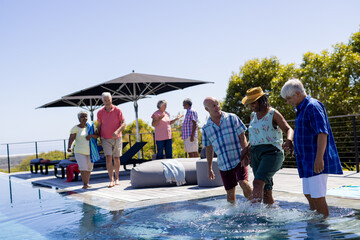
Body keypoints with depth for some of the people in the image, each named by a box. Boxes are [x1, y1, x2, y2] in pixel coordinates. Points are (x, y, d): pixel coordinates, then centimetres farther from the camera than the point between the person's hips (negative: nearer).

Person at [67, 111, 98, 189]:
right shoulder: (75, 128, -6)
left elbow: (96, 136, -2)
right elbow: (71, 139, -15)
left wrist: (91, 135, -23)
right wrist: (69, 147, -32)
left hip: (90, 151, 4)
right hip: (80, 152, -3)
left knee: (89, 169, 10)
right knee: (83, 168, -16)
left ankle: (87, 183, 23)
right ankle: (85, 184, -17)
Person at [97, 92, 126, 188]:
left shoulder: (117, 110, -6)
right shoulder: (100, 112, 0)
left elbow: (124, 123, -8)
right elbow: (99, 125, 11)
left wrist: (117, 131, -26)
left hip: (117, 138, 0)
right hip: (106, 139, 0)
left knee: (116, 159, 8)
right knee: (108, 158, -13)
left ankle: (117, 178, 22)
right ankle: (111, 180, -13)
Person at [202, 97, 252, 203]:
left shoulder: (232, 118, 0)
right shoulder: (206, 128, 5)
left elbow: (242, 137, -2)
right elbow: (209, 149, 13)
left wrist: (246, 155, -13)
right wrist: (209, 168, 13)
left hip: (239, 160, -2)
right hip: (224, 165, 2)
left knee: (243, 183, -23)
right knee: (230, 193, 6)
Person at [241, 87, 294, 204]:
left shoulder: (273, 113, -3)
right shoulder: (253, 115, 16)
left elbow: (289, 129, -10)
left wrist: (288, 141, -31)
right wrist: (247, 147, 11)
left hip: (271, 152, -7)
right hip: (256, 154, 7)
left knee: (258, 182, -25)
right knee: (266, 192, 5)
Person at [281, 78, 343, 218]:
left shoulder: (313, 106, -14)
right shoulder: (301, 109, 17)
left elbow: (322, 133, -24)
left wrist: (319, 158, -29)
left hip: (317, 162, -10)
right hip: (308, 160, 10)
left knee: (318, 197, -7)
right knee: (308, 195, 17)